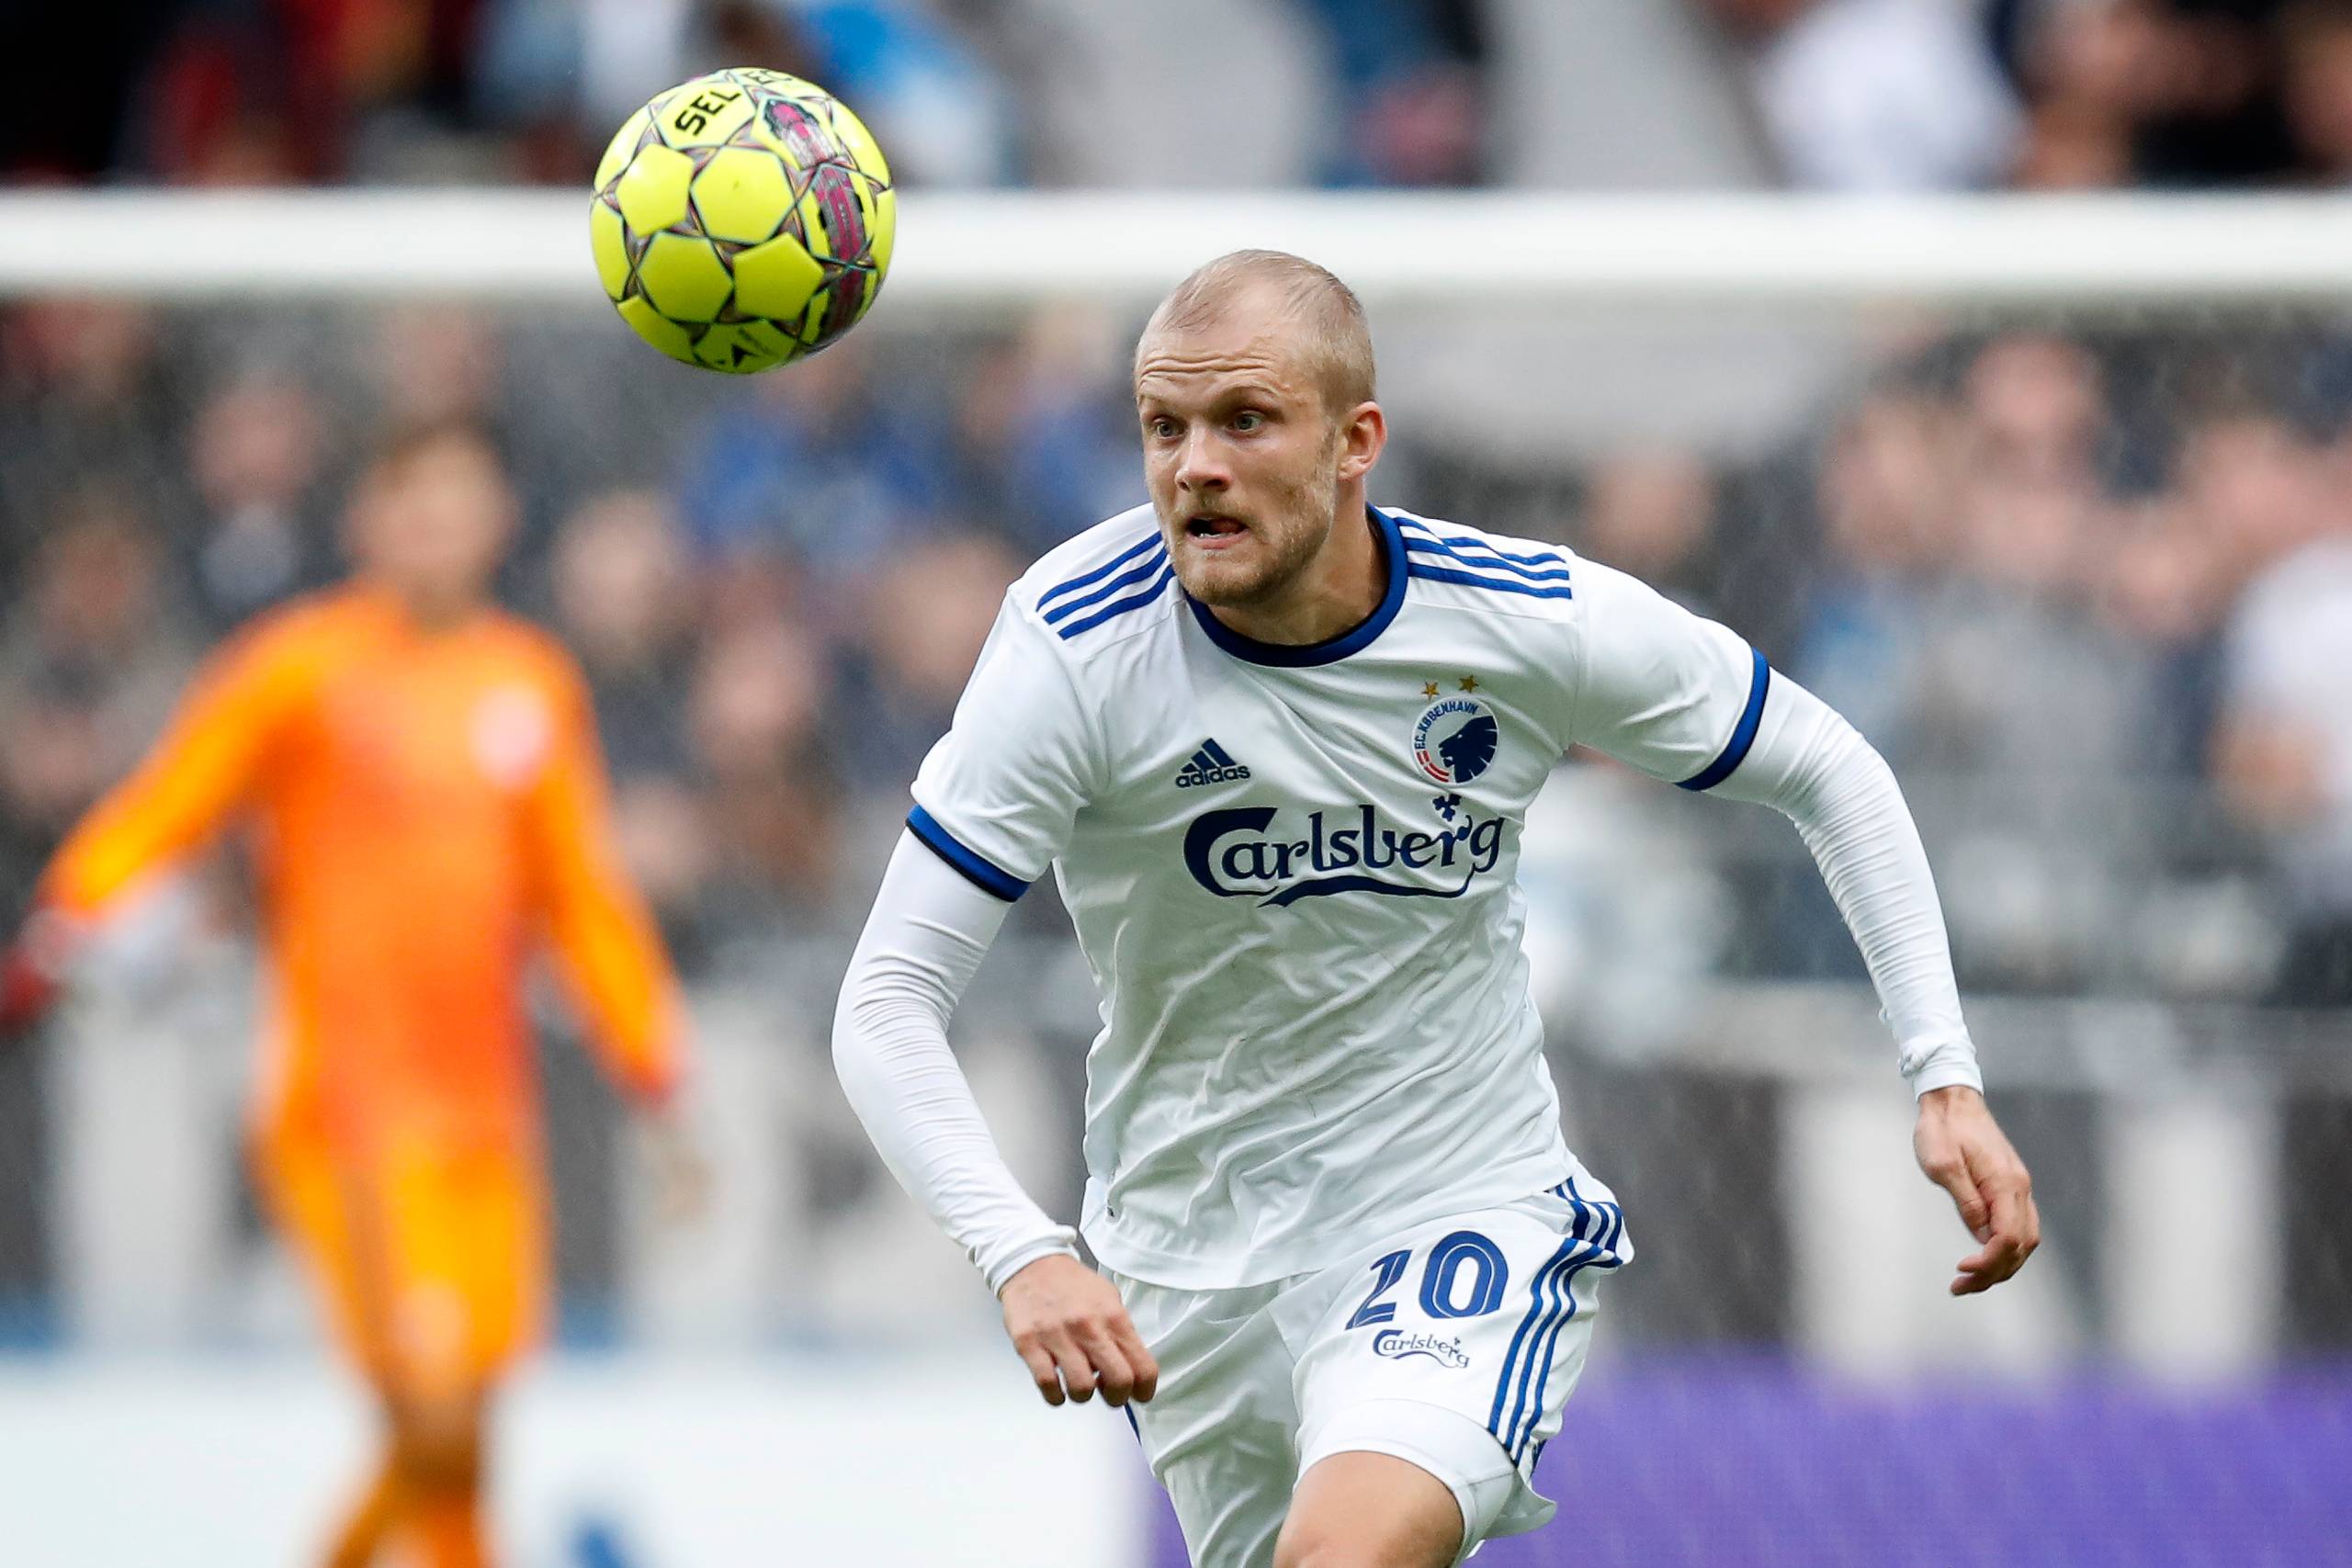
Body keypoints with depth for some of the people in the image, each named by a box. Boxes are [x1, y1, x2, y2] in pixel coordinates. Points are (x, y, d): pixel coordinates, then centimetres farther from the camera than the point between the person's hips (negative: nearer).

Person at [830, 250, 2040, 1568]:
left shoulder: (1534, 619, -14)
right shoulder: (1076, 651, -18)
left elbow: (1827, 774, 3)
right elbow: (888, 1002, -18)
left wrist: (1946, 1078, -6)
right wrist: (1023, 1255, -34)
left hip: (1471, 1208, -2)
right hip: (1194, 1250, 2)